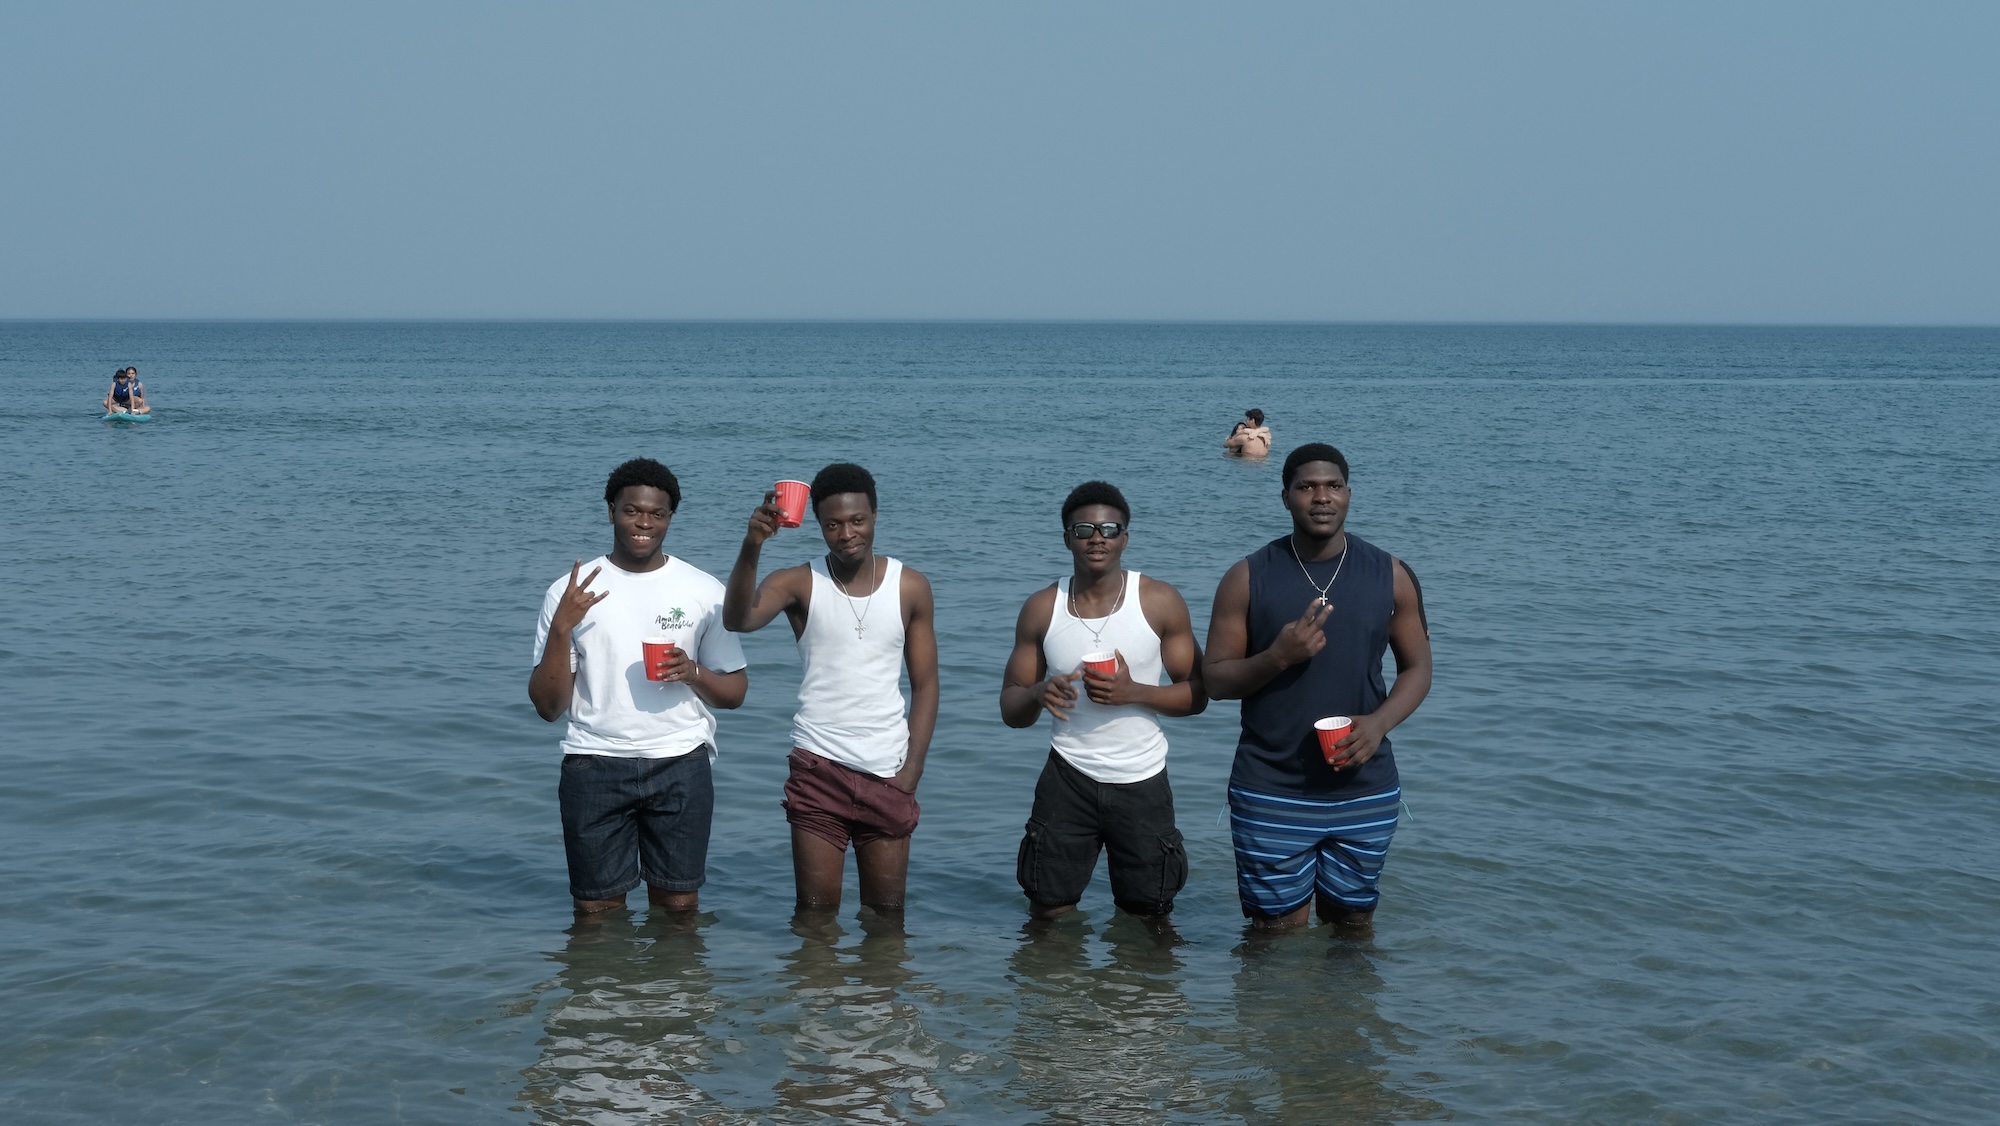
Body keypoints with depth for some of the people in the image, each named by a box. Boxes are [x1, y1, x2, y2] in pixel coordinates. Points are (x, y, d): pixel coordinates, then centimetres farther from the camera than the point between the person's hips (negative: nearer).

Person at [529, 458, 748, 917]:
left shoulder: (704, 591, 4)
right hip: (594, 768, 0)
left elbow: (735, 690, 8)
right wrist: (561, 628, -15)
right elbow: (549, 707, -1)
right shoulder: (571, 592, 1)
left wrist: (693, 673, -13)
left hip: (679, 765, 1)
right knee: (596, 912, 4)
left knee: (678, 906, 4)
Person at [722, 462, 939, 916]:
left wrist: (912, 768, -2)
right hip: (818, 770, -1)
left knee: (887, 913, 7)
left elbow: (925, 684, 7)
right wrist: (751, 547, -38)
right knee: (815, 912, 2)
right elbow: (738, 619, -22)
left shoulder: (911, 588, 3)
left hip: (887, 773, 1)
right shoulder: (800, 584, -2)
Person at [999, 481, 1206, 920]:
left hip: (1142, 781, -1)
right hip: (1068, 779, 1)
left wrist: (1134, 692, -22)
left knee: (1146, 915, 11)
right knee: (1049, 911, 7)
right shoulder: (1042, 609, -1)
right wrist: (1038, 694, -21)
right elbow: (1010, 710, 3)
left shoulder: (1161, 603, -6)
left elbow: (1196, 694, -3)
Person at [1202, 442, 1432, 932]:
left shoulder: (1390, 575, 1)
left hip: (1365, 793, 2)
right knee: (1277, 933, 5)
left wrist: (1379, 722, -12)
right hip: (1270, 794, -1)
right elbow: (1215, 679, -2)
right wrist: (1278, 657, -21)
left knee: (1352, 924, 13)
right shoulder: (1248, 578, -3)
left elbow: (1417, 666, 7)